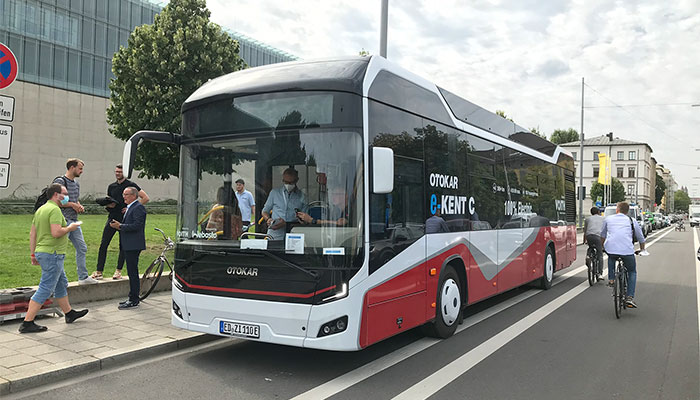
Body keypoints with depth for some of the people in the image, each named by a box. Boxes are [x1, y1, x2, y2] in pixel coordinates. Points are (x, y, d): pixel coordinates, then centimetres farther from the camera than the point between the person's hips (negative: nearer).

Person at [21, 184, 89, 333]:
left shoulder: (41, 209, 13)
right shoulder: (55, 209, -16)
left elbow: (32, 233, 14)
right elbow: (56, 233, -26)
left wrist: (33, 254, 17)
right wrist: (70, 227, -8)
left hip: (42, 252, 11)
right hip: (52, 253, -11)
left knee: (61, 284, 20)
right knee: (45, 289, -6)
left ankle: (69, 313, 32)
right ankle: (27, 323, -4)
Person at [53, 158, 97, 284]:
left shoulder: (76, 183, 17)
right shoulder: (60, 181, -10)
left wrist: (79, 206, 7)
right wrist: (72, 205, -13)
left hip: (74, 221, 9)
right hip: (63, 221, -9)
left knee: (82, 248, 11)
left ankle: (83, 277, 19)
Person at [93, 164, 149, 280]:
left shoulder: (130, 185, 0)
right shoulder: (111, 186, 15)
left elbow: (146, 198, -5)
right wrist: (109, 205, -1)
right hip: (112, 218, 4)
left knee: (123, 245, 2)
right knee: (103, 244, -3)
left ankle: (118, 271, 13)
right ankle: (99, 271, 0)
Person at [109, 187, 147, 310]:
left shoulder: (138, 207, -13)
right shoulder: (130, 207, 19)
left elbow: (136, 226, -22)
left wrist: (120, 226, -15)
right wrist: (118, 226, 5)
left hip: (134, 245, -10)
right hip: (129, 245, 10)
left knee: (133, 272, -7)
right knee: (132, 272, 15)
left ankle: (134, 301, -2)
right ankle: (132, 298, 23)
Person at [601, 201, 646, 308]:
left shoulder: (608, 219, 20)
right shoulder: (632, 221, 19)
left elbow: (603, 235, 33)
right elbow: (641, 238, 30)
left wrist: (603, 246, 52)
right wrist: (642, 250, 49)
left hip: (610, 248, 1)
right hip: (627, 250, 0)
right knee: (632, 272, 21)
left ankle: (611, 279, 27)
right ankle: (630, 298, 8)